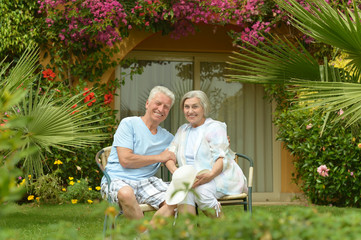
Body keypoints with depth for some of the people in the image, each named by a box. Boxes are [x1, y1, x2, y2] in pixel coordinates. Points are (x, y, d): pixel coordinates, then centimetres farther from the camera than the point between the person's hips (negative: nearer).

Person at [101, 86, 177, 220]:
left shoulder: (167, 138, 20)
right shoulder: (129, 124, 1)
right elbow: (125, 160, -9)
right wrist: (159, 157, -1)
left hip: (146, 182, 5)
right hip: (117, 180, -5)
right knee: (126, 193, -41)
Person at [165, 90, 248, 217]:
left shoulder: (215, 127, 4)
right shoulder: (183, 130, 23)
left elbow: (221, 158, -7)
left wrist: (210, 175, -29)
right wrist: (174, 170, -12)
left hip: (219, 177, -4)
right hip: (192, 178, 4)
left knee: (200, 189, -37)